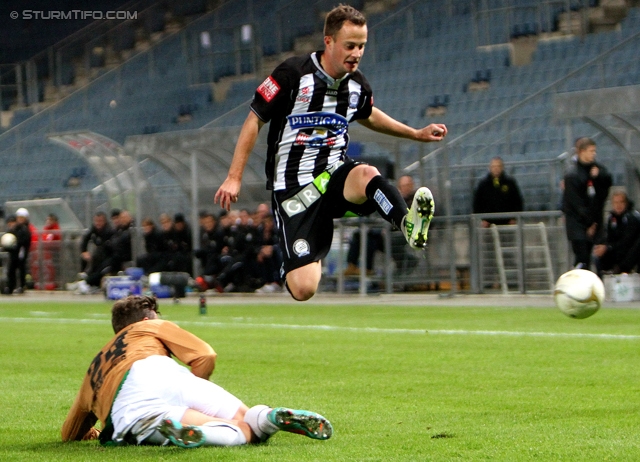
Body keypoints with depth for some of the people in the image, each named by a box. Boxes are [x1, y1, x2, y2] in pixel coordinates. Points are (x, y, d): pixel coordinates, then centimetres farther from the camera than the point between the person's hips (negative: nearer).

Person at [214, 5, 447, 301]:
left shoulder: (357, 85, 5)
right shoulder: (293, 74, -12)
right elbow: (254, 121, -5)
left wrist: (417, 134, 28)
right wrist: (234, 178, -8)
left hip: (335, 175, 4)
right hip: (294, 188, -4)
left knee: (366, 175, -35)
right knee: (303, 289, -13)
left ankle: (408, 224, -60)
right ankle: (290, 267, 23)